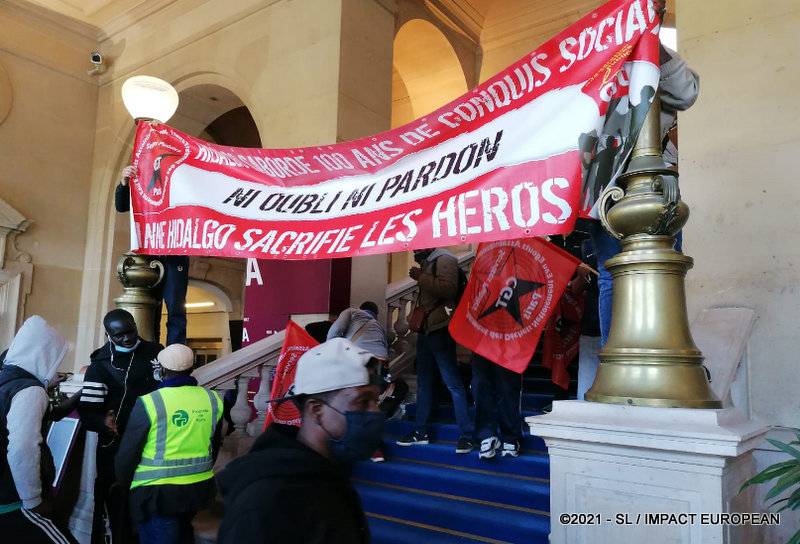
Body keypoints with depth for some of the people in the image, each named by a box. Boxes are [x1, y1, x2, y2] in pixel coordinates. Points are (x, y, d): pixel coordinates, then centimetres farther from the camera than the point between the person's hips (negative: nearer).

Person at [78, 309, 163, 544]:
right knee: (119, 504, 5)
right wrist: (103, 421, -30)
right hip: (117, 447, -3)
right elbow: (87, 410, -10)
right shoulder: (100, 365, -6)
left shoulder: (156, 352, 4)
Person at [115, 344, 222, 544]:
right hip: (199, 488, 5)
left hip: (157, 493, -5)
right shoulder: (212, 400, -2)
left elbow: (128, 452, -8)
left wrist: (123, 482, 11)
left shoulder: (150, 403, -16)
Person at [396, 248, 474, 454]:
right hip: (425, 330, 10)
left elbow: (448, 288, -23)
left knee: (453, 383, -9)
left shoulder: (444, 259, -8)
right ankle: (420, 431, 21)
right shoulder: (426, 263, 19)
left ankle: (466, 435, -5)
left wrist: (421, 277, -18)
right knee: (424, 383, 13)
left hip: (439, 330, -10)